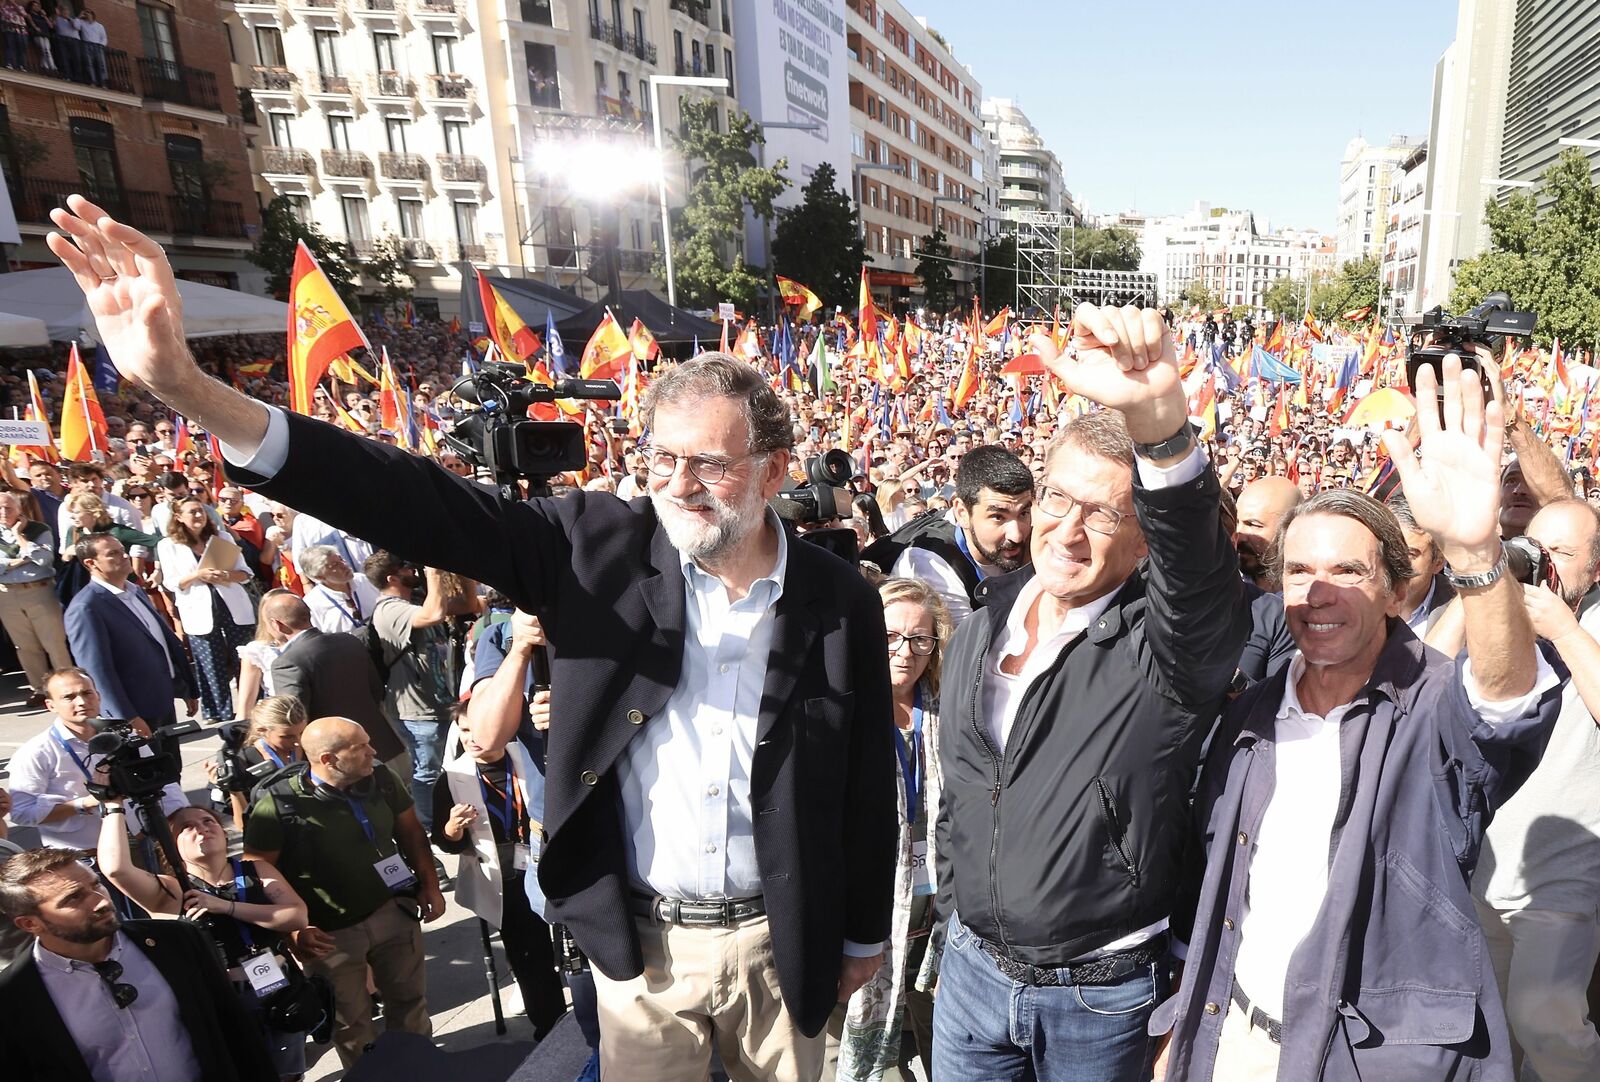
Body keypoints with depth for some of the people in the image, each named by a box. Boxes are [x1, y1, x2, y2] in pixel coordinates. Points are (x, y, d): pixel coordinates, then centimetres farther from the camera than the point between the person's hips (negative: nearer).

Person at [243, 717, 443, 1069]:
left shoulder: (382, 780, -8)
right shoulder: (278, 806, -20)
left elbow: (411, 832, 5)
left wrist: (429, 885, 1)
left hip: (395, 911, 4)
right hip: (331, 932, -3)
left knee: (409, 998, 20)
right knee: (350, 1021, 17)